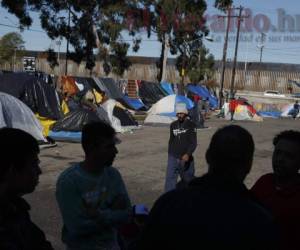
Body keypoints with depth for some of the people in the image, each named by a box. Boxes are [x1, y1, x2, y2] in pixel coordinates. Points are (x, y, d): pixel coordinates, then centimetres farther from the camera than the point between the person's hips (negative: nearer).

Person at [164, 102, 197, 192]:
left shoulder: (191, 125, -7)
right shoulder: (173, 125, 7)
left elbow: (193, 142, -14)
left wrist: (188, 154, -28)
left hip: (185, 158, -3)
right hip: (173, 158, 3)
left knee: (187, 179, 12)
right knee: (170, 179, -6)